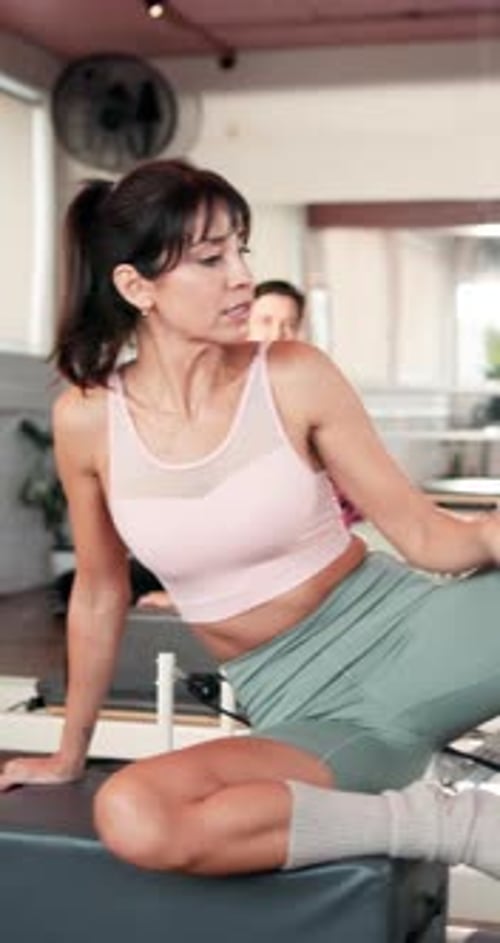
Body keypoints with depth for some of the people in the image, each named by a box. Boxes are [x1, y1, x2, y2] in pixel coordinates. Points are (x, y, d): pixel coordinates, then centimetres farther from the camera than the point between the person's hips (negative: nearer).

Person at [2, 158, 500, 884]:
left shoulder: (295, 378, -9)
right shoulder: (88, 418, -5)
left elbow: (424, 535, -6)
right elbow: (101, 594, 10)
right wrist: (70, 753, 19)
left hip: (406, 631, -1)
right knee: (132, 818, -32)